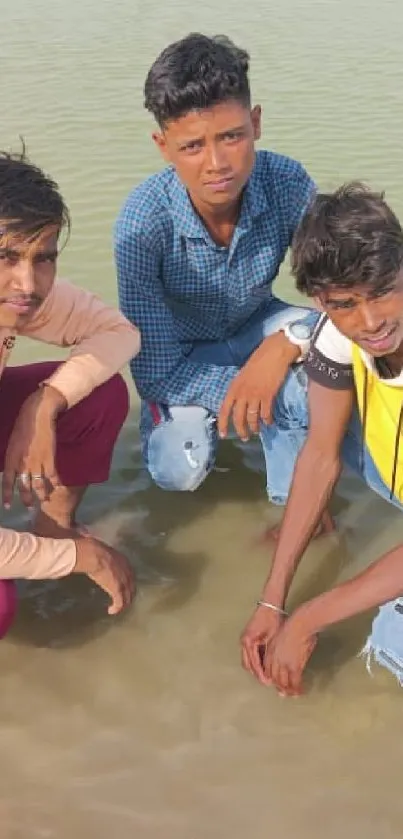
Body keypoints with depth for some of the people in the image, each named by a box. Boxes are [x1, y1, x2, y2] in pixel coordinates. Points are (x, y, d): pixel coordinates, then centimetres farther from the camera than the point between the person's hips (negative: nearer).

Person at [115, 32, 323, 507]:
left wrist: (284, 345, -38)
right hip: (182, 352, -1)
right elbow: (154, 371, -27)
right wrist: (241, 391, -29)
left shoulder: (288, 184, -27)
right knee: (179, 472, -21)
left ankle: (294, 498, -6)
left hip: (255, 329, 1)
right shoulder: (143, 221, -33)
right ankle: (202, 417, 17)